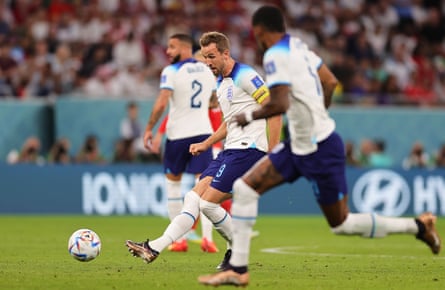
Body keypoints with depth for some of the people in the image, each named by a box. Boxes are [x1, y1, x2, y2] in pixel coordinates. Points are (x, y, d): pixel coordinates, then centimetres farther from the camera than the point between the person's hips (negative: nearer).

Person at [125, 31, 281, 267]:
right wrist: (206, 144, 18)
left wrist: (273, 152, -18)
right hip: (229, 150, 9)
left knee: (208, 203, -12)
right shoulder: (221, 84, 19)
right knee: (193, 198, -1)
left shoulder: (245, 76, -11)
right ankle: (155, 248, -5)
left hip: (248, 149, -9)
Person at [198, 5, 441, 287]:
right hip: (299, 146, 10)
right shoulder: (297, 45, 8)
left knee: (341, 224, 1)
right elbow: (330, 82, 15)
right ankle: (237, 268, 3)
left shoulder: (275, 56, -18)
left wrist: (249, 116, -10)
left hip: (319, 151, -10)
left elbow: (280, 104, -27)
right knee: (244, 188, 3)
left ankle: (418, 226, 14)